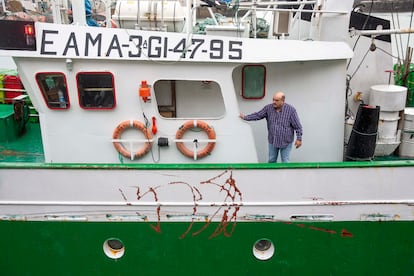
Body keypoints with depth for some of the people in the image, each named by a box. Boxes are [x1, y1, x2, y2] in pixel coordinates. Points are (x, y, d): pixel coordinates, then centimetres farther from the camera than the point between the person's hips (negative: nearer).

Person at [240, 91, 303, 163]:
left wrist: (299, 139, -12)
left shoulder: (291, 110, -16)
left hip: (286, 142, -3)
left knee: (285, 162, 9)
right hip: (272, 141, 3)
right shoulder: (268, 108, -7)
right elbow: (257, 115, 6)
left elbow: (297, 126, -11)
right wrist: (245, 117, 2)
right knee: (271, 161, 17)